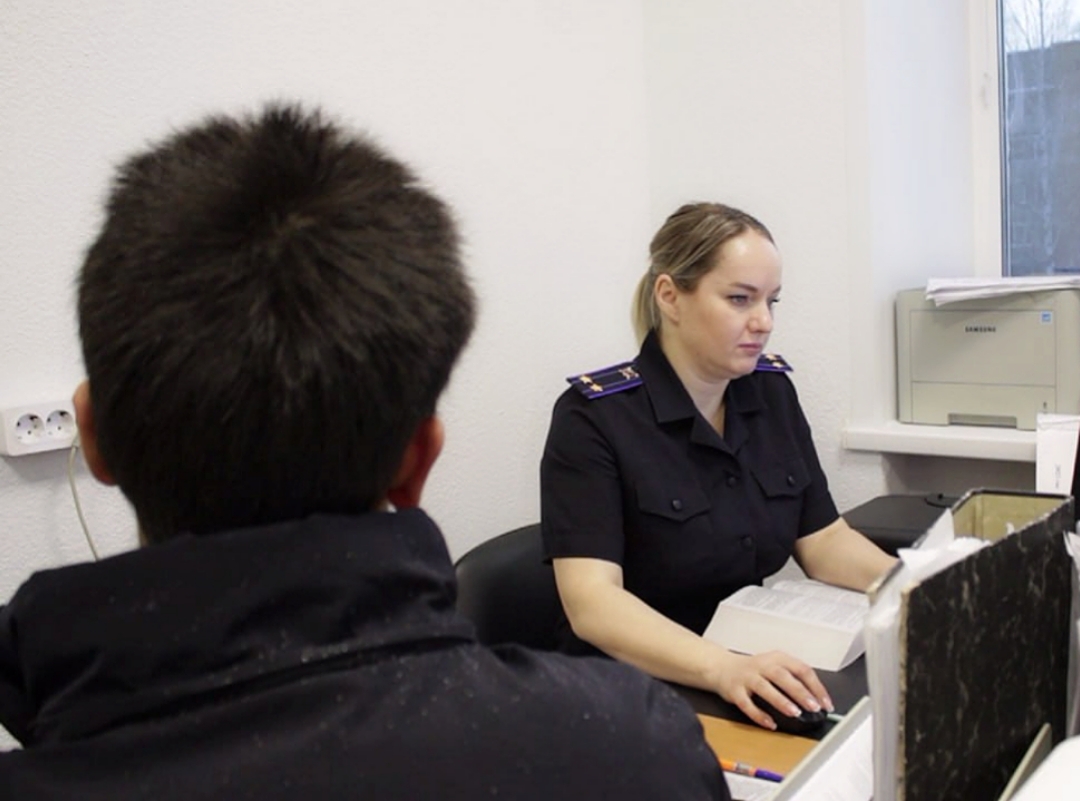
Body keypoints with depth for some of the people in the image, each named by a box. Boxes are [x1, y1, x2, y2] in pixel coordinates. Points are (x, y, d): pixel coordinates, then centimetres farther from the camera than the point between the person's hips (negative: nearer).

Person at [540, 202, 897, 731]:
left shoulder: (774, 394, 4)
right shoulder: (593, 417, -15)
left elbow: (825, 541, 6)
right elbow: (592, 601, -24)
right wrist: (723, 670, -38)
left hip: (761, 680, 6)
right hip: (636, 693, -6)